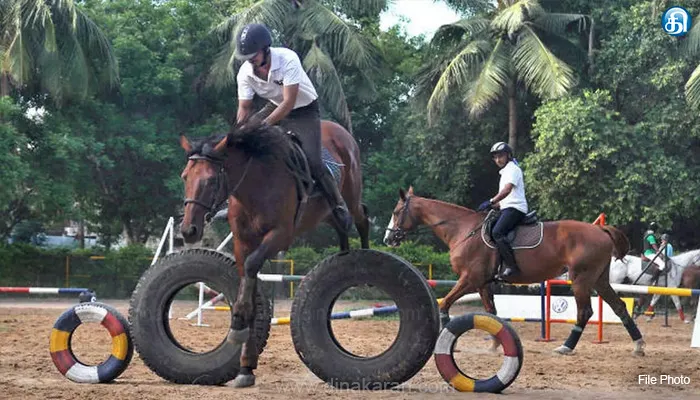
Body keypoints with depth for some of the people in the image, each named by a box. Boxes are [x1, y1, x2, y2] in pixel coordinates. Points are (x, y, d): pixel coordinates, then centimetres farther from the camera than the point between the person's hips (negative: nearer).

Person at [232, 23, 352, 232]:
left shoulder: (288, 59, -33)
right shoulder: (245, 72, -16)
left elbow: (288, 102, -36)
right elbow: (244, 107, -10)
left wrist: (264, 124, -46)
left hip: (304, 110, -6)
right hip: (275, 107, 6)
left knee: (312, 162, -20)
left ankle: (338, 205, 0)